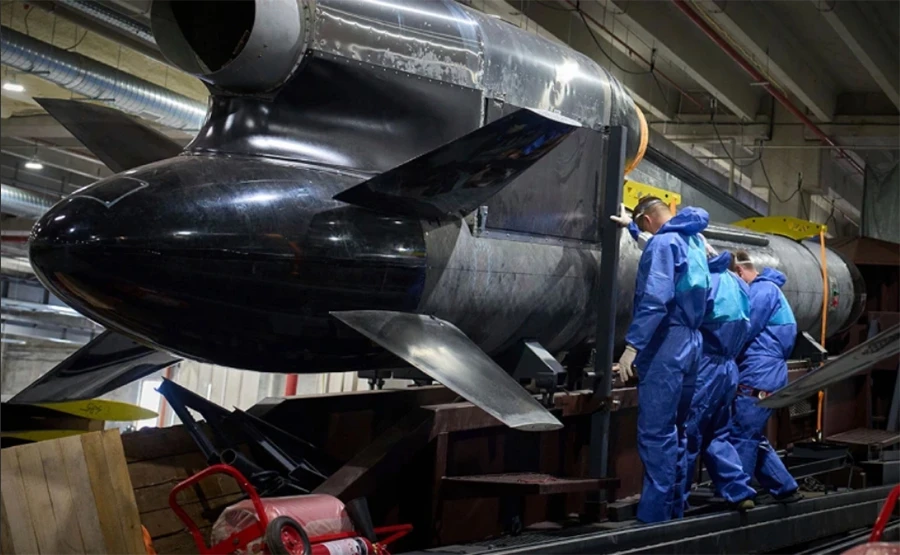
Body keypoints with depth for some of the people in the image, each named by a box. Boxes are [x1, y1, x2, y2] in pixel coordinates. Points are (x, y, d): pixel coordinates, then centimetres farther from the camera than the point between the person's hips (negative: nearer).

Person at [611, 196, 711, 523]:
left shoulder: (663, 242, -10)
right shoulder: (693, 240, 17)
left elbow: (654, 299, -22)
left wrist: (632, 345, -24)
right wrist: (630, 225, 54)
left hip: (665, 347, -9)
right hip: (690, 344, 9)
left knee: (655, 434, -9)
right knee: (675, 432, 14)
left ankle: (654, 517, -11)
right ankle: (674, 509, 18)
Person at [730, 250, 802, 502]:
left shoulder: (762, 290, -10)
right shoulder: (766, 289, 23)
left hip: (759, 377, -10)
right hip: (764, 375, 10)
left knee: (741, 440, -7)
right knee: (753, 439, 15)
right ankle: (785, 488, 20)